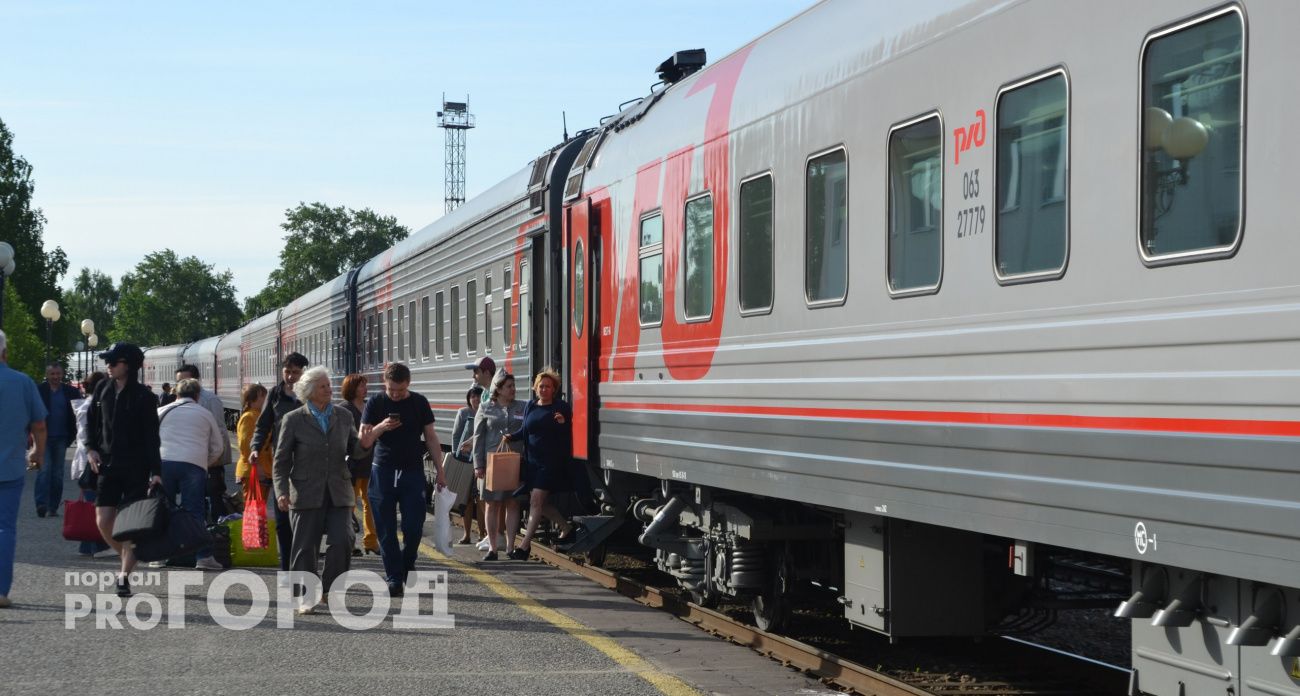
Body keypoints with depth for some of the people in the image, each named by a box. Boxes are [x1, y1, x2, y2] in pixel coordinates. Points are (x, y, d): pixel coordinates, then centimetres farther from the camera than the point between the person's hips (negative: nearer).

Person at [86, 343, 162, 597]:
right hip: (108, 465, 5)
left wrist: (156, 471, -17)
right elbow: (92, 421, 19)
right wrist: (91, 448, 3)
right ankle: (128, 561, 23)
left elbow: (152, 437, -10)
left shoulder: (144, 397, -9)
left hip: (136, 468, -5)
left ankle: (125, 576, 3)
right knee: (103, 521, 0)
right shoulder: (103, 389, 5)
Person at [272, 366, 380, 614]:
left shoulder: (343, 417, 10)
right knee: (305, 547, 1)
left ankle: (330, 589, 7)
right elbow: (281, 461, 2)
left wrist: (378, 430, -8)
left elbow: (355, 450, 8)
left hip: (338, 493, 2)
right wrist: (281, 492, -10)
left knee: (342, 541, -10)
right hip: (307, 494, -2)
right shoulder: (293, 420, 1)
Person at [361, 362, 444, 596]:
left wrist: (439, 470, 6)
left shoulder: (419, 403, 5)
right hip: (383, 471, 0)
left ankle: (408, 564, 21)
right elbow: (362, 439, 0)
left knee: (414, 526, -5)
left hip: (412, 472, 0)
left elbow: (431, 437, 9)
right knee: (386, 529, 0)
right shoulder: (375, 404, 2)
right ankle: (393, 577, 7)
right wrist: (381, 427, -18)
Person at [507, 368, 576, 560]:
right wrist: (511, 437, 2)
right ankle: (567, 528, 34)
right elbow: (525, 430, 19)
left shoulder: (561, 407, -5)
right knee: (541, 503, 13)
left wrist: (563, 423, -24)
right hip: (532, 461, 7)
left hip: (552, 462, -7)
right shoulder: (530, 406, 11)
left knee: (536, 501, -11)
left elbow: (568, 435, -4)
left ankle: (525, 545, -11)